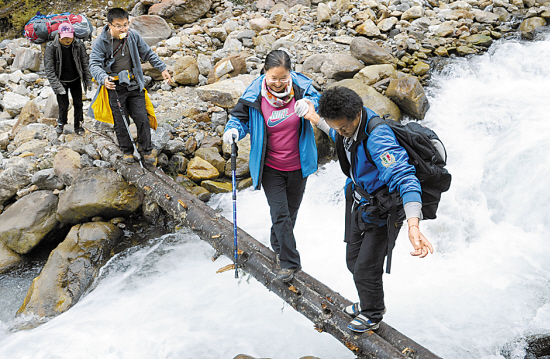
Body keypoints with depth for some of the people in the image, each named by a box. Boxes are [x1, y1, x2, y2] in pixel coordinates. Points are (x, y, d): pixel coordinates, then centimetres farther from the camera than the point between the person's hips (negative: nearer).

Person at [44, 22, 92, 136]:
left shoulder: (79, 45, -14)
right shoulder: (51, 47, -20)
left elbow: (85, 63, -2)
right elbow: (49, 69, -18)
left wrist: (88, 81, -1)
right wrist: (57, 86, -23)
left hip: (75, 80, 2)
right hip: (61, 81, -2)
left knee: (78, 103, 7)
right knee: (63, 105, 2)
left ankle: (78, 126, 28)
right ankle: (61, 123, 32)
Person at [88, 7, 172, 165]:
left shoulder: (133, 36, -4)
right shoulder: (100, 42, -14)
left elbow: (148, 53, 10)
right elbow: (94, 64, -20)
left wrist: (162, 68, 5)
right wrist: (103, 78, -40)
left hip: (134, 85, 2)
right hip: (114, 87, -2)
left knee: (142, 118, 3)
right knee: (120, 122, 6)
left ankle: (146, 150, 18)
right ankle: (127, 151, 25)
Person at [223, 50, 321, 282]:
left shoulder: (300, 87, -12)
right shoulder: (254, 95, -15)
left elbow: (317, 99, 7)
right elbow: (240, 117, 0)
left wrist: (308, 103, -17)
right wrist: (233, 130, -23)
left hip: (298, 165, 2)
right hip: (271, 168, -2)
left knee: (291, 211, 20)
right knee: (280, 215, -5)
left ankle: (279, 247, 47)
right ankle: (289, 262, 12)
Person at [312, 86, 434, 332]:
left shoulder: (377, 139, -38)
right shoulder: (349, 120, -12)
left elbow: (405, 179, -49)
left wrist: (413, 225, -62)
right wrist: (316, 120, 28)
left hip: (381, 211, -8)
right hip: (359, 202, 8)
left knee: (365, 270, 4)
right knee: (353, 260, 22)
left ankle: (372, 316, 34)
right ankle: (369, 303, 49)